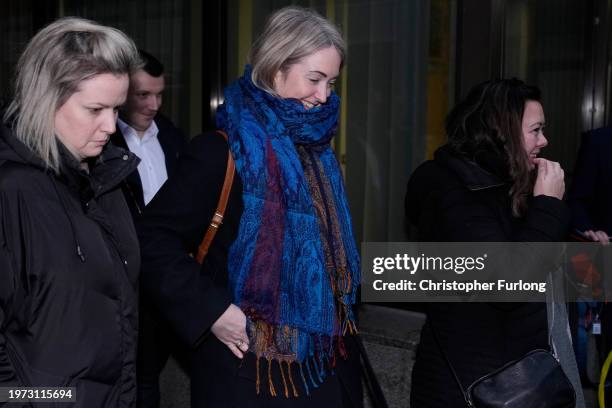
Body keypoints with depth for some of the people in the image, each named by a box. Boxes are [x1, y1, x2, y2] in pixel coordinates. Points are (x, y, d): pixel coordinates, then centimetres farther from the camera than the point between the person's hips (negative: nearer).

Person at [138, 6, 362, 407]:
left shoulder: (316, 148, 7)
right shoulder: (223, 152, -16)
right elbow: (153, 238, -17)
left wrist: (342, 324, 11)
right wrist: (211, 311, -19)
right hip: (254, 369, -7)